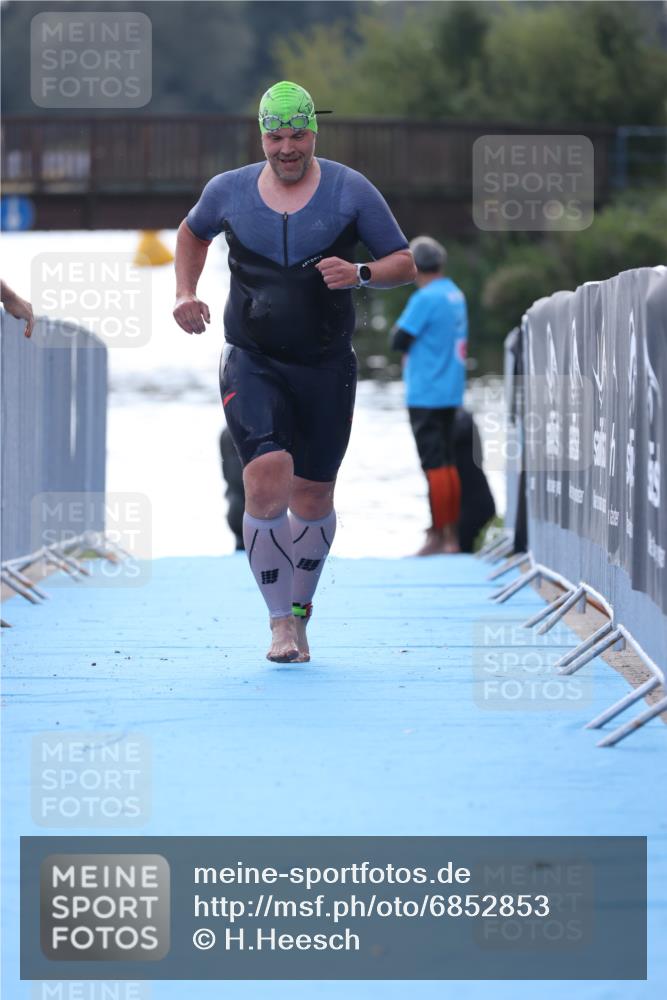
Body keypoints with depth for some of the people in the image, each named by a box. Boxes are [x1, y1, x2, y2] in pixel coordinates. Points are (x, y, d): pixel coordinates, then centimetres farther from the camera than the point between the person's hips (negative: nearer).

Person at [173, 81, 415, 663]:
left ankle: (300, 609, 31)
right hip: (252, 364, -1)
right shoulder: (228, 191, 3)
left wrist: (360, 275, -18)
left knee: (312, 495, 7)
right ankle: (280, 620, -13)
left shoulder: (351, 190, -1)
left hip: (326, 368, 1)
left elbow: (405, 265, 2)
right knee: (267, 477, -21)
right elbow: (194, 233, 26)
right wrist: (185, 293, 11)